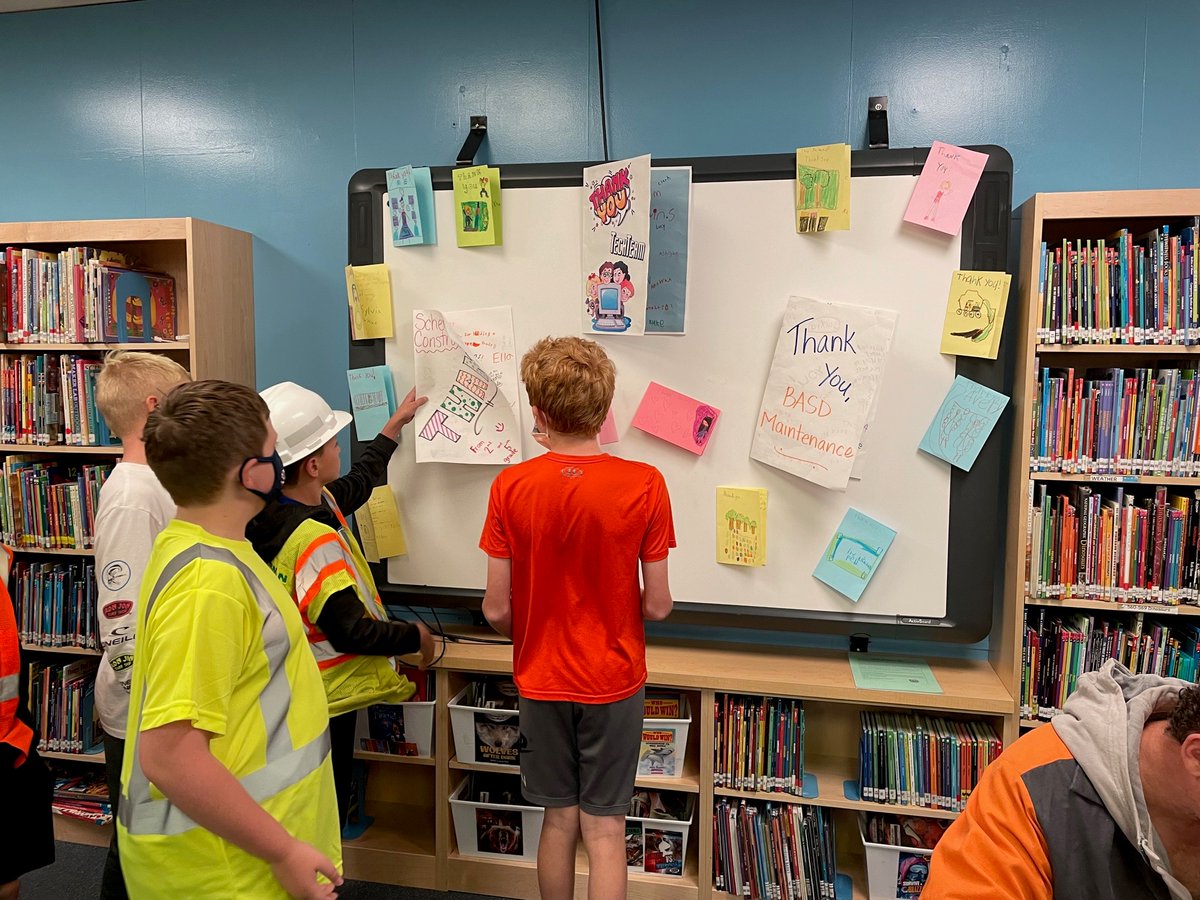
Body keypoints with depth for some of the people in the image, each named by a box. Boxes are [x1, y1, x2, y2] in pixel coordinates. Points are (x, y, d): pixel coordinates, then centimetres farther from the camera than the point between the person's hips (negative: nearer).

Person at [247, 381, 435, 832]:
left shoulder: (319, 503, -1)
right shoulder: (314, 540, -30)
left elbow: (358, 483, 20)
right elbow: (351, 631, -30)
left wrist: (395, 424, 29)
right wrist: (415, 636, -14)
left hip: (303, 694, 10)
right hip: (326, 702, -10)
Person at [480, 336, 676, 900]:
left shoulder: (511, 487, -14)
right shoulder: (644, 485, -16)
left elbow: (496, 610, -9)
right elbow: (657, 606, -10)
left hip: (542, 681, 1)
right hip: (614, 682, -1)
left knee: (559, 818, 19)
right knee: (604, 827, 13)